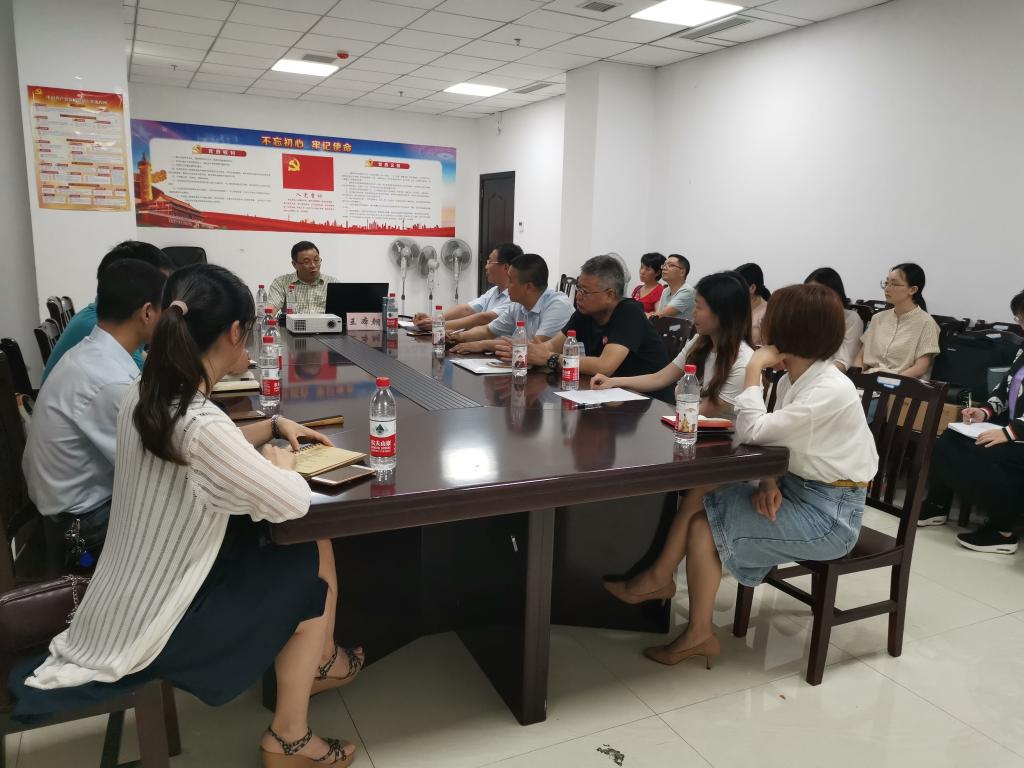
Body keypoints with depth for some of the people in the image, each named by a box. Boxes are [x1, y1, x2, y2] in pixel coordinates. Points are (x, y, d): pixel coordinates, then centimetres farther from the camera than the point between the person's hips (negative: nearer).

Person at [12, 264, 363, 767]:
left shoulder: (144, 395, -4)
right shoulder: (200, 425, -33)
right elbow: (294, 503, -24)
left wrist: (273, 427, 9)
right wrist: (278, 460, -5)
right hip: (152, 625, -8)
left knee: (312, 544, 12)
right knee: (315, 573, 6)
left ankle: (318, 660, 37)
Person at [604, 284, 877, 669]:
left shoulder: (829, 390, -24)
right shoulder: (794, 380, 5)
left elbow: (752, 431, -28)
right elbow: (775, 442, 6)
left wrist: (754, 369, -19)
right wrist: (769, 481, -14)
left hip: (829, 513, -8)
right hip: (797, 491, 8)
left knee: (701, 507, -13)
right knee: (702, 519, -7)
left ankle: (658, 580, 8)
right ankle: (698, 633, -2)